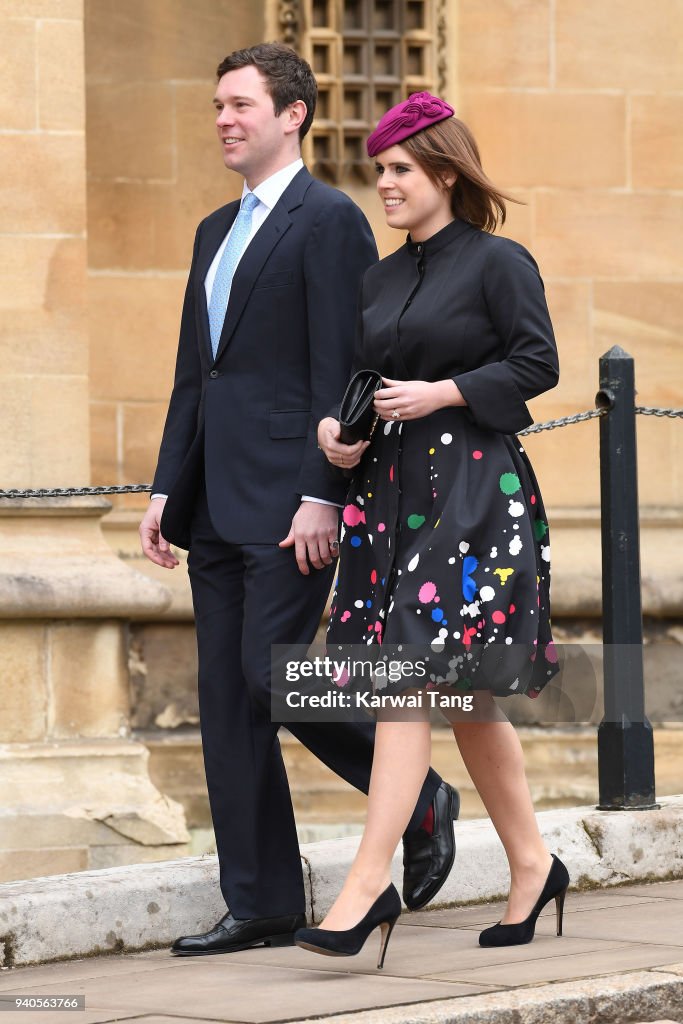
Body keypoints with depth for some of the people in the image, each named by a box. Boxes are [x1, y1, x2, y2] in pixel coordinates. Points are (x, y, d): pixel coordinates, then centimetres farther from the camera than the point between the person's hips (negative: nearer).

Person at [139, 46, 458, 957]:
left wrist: (321, 497, -19)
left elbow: (340, 371, -13)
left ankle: (419, 800, 9)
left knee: (271, 675, -13)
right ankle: (261, 907, 8)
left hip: (291, 500, -8)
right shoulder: (217, 232, 19)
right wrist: (167, 488, 12)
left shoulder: (329, 221, -7)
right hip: (217, 506, 8)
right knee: (226, 702, 5)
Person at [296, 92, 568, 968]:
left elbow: (537, 363, -9)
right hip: (391, 491, 7)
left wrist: (442, 394, -16)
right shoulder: (380, 279, 16)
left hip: (474, 492, -7)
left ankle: (369, 882, -18)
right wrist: (336, 428, -1)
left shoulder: (498, 263, -4)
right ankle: (531, 865, 22)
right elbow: (360, 375, 19)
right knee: (463, 693, 11)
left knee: (412, 679, -14)